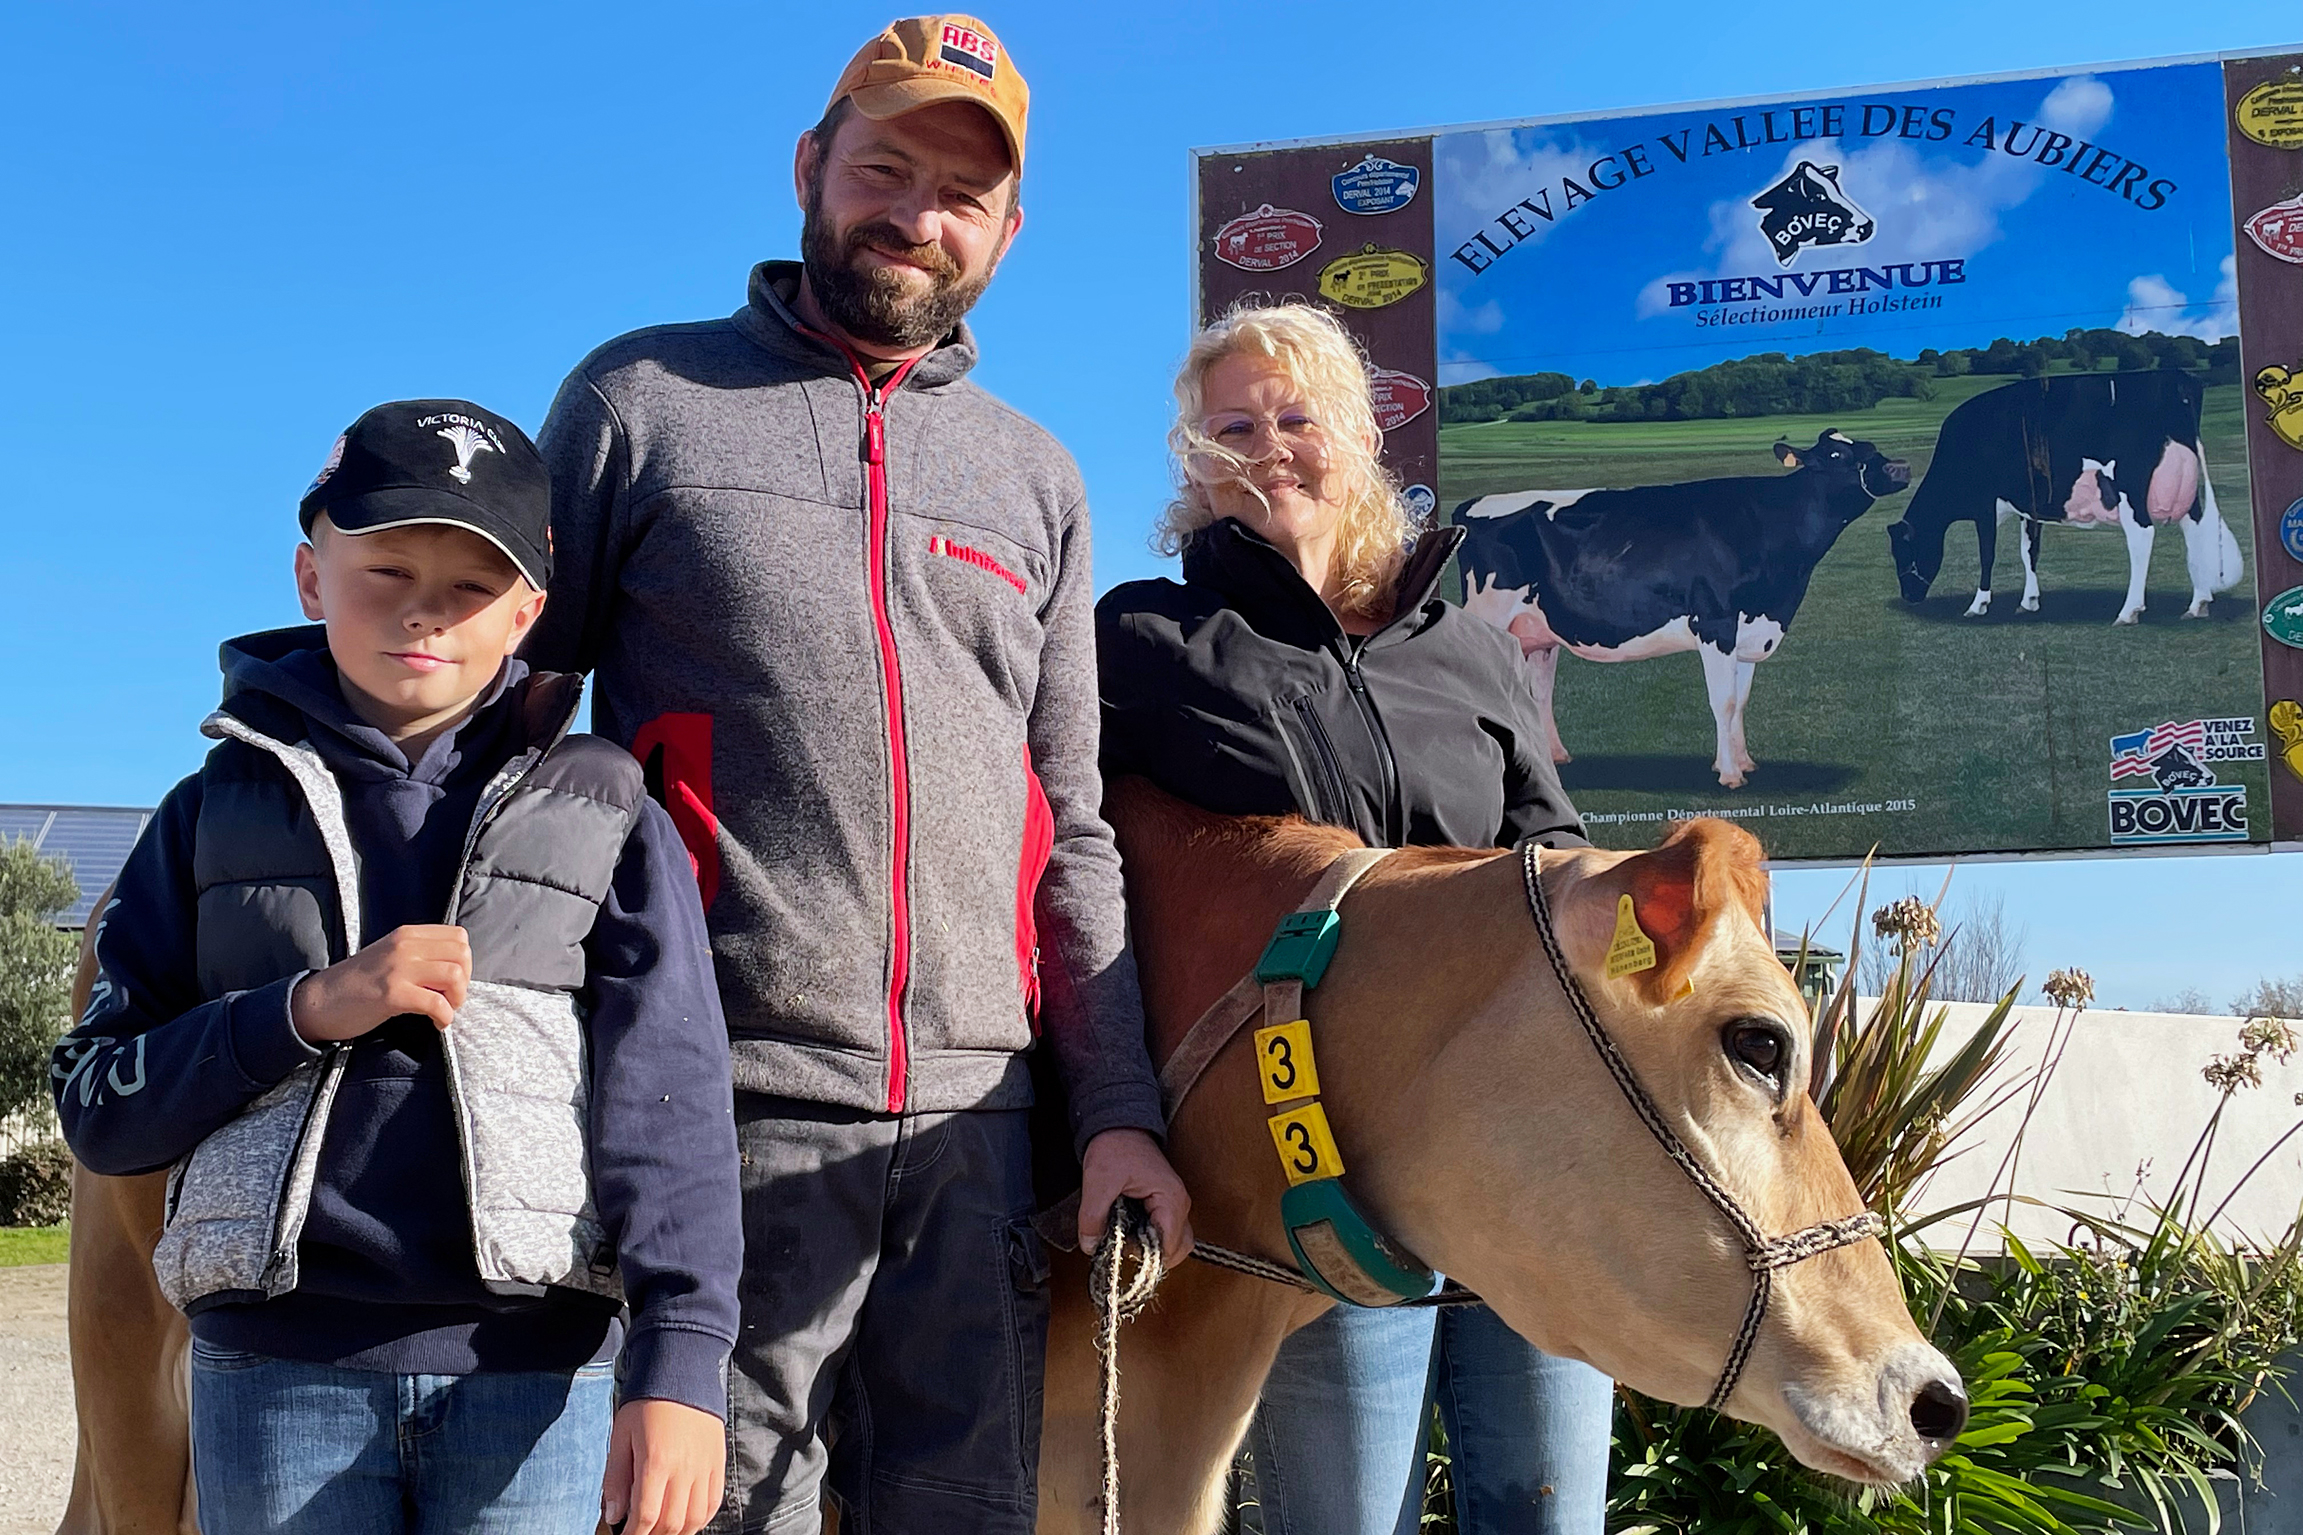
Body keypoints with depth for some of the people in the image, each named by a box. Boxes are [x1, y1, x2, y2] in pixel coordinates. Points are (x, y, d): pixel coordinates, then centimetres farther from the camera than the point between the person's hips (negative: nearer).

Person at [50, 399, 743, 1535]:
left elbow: (668, 1094, -4)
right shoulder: (221, 810, 9)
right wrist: (307, 1010, -11)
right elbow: (97, 1110, 5)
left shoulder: (604, 816, 5)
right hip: (276, 1367, 1)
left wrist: (679, 1361, -16)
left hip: (530, 1368, -1)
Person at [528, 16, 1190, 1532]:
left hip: (976, 1113, 4)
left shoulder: (1037, 478, 15)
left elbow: (1073, 831, 14)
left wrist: (1121, 1113, 5)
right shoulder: (640, 400, 6)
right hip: (730, 1104, -3)